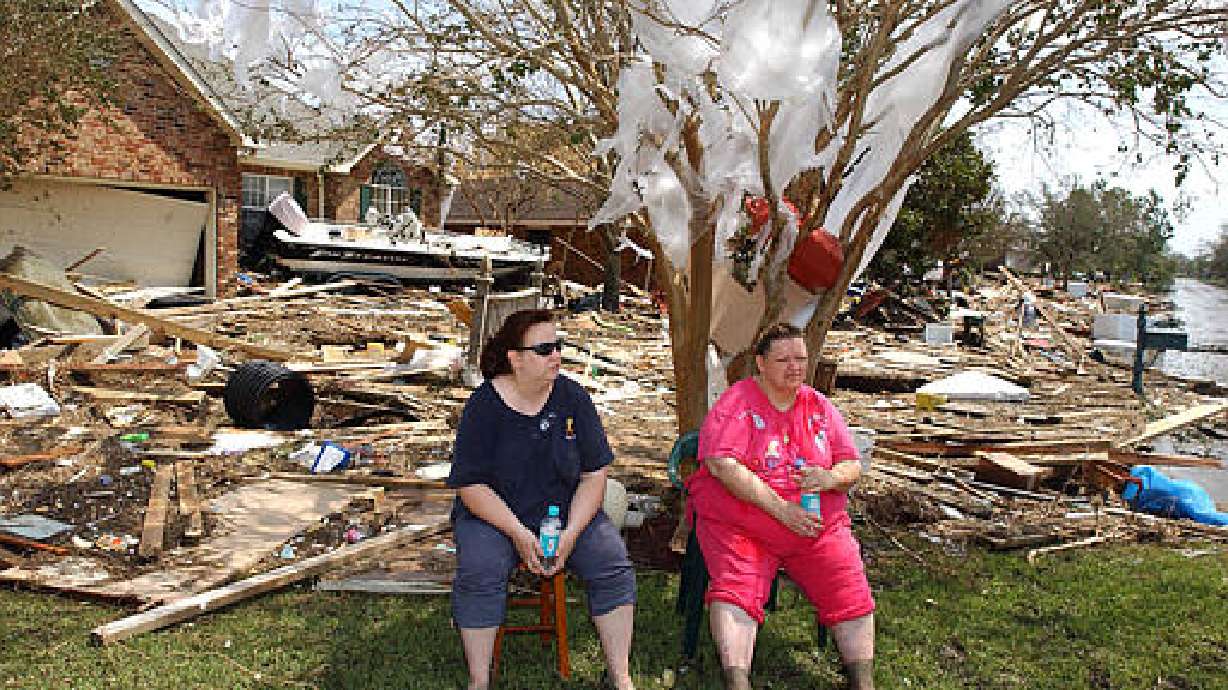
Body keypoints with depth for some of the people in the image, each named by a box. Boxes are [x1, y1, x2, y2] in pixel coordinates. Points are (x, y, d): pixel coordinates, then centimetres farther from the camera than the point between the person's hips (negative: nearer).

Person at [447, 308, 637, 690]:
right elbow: (471, 485, -11)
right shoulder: (484, 404, -10)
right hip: (494, 514, -2)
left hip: (569, 513, 2)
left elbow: (594, 475, -2)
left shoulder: (572, 397, -3)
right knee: (478, 571, -29)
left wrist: (570, 534, -15)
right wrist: (519, 534, -21)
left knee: (612, 564, -19)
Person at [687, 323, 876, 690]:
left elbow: (852, 466, 13)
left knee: (852, 595, -11)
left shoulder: (821, 408, 13)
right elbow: (722, 465, -16)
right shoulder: (736, 402, -3)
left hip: (819, 527, 4)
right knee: (735, 592, -26)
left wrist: (831, 478, -13)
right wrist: (780, 508, -21)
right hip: (738, 522, -4)